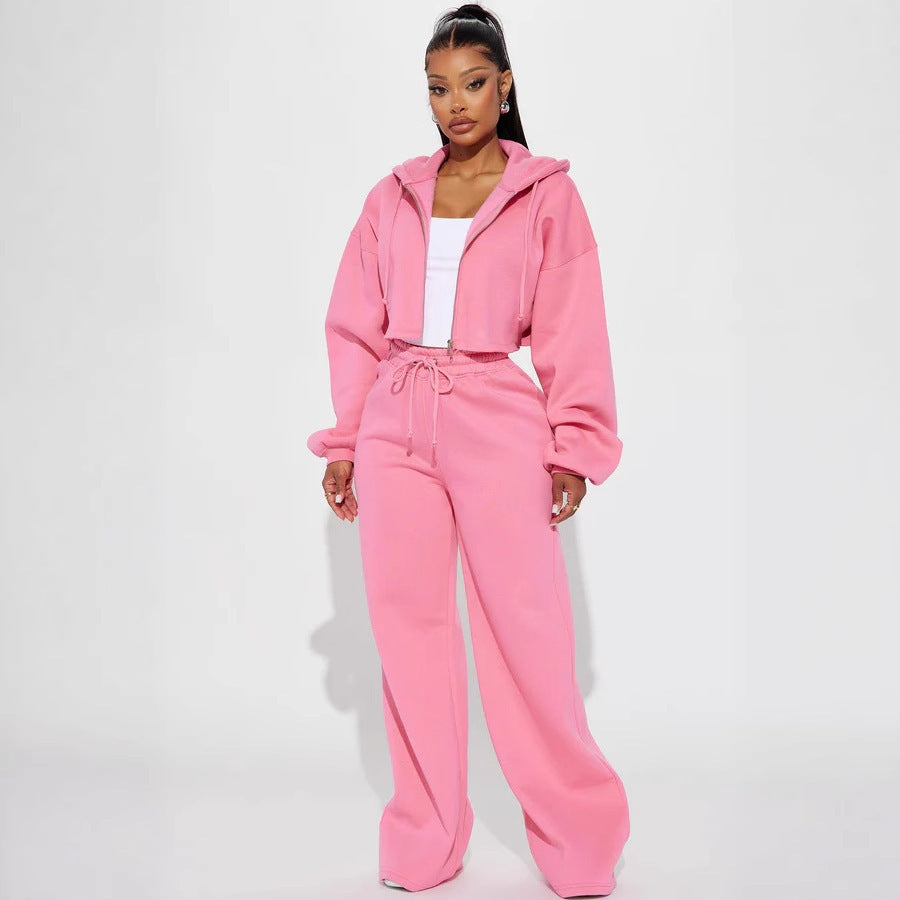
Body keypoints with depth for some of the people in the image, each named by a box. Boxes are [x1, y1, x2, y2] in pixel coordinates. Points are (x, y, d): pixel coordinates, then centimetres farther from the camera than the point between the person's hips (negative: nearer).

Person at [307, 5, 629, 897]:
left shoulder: (545, 193, 4)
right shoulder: (393, 196, 12)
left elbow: (572, 332, 2)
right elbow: (356, 327, 13)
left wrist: (572, 447, -4)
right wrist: (344, 440, 8)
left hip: (498, 424, -3)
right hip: (395, 425, 3)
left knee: (527, 630, -4)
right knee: (407, 624, 5)